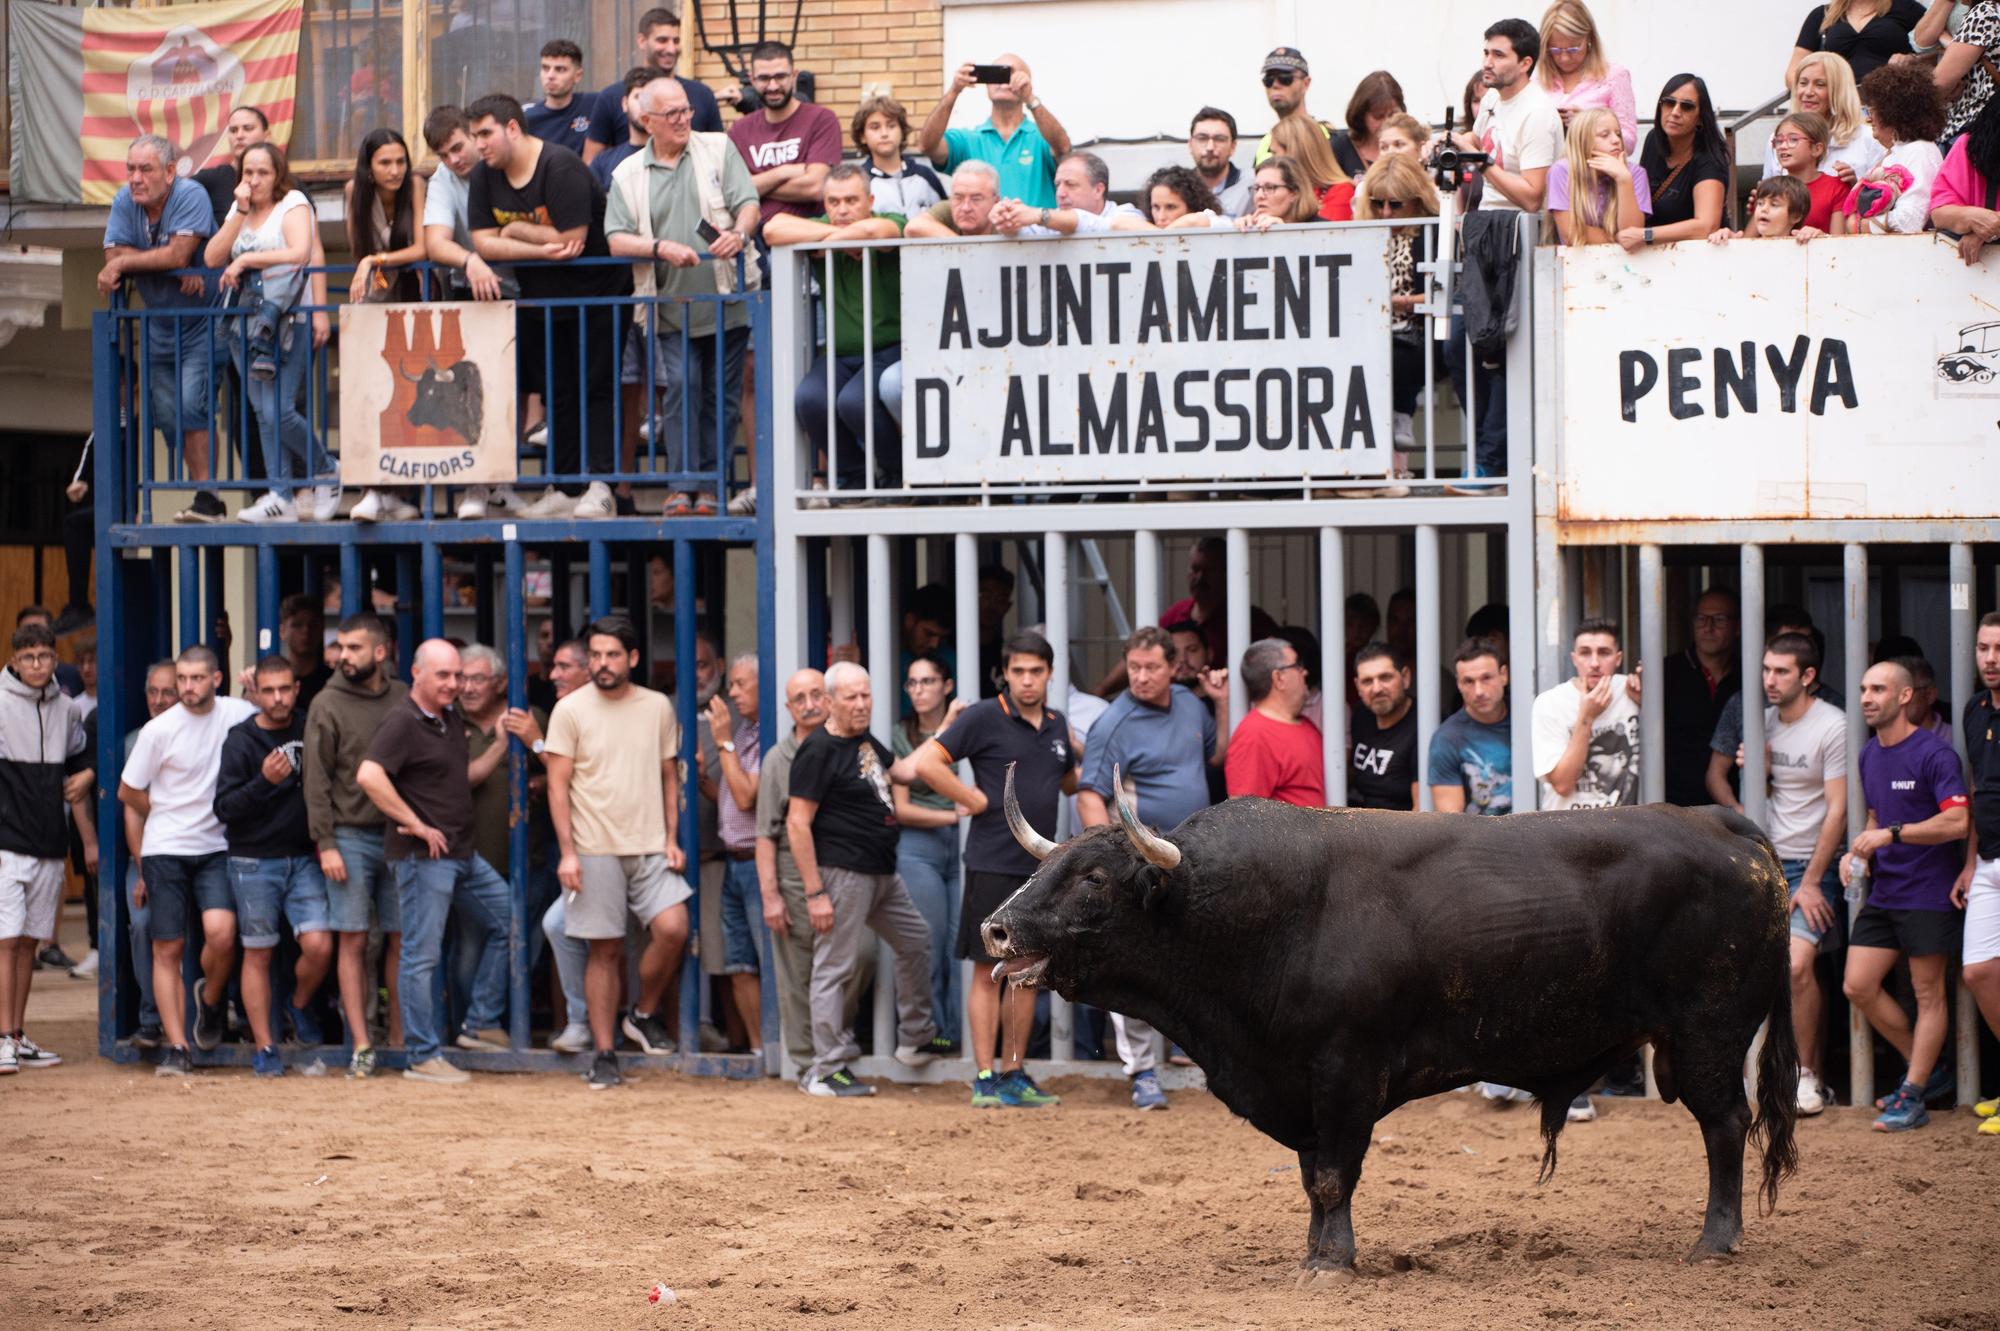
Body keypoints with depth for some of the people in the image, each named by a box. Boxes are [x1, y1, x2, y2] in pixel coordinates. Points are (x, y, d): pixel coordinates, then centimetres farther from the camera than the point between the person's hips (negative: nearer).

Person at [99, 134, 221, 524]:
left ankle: (205, 498, -16)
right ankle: (204, 493, 10)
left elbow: (178, 254, -28)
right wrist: (175, 270, -23)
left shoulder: (190, 196, -18)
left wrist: (124, 264, -19)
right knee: (165, 412, 3)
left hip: (202, 320, -7)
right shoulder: (125, 202, -1)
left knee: (191, 403, -18)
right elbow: (114, 253, -12)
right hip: (158, 322, 7)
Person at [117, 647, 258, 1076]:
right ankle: (177, 1046, 4)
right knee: (168, 949, -1)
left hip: (217, 848, 1)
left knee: (221, 931, -20)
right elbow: (129, 792, 6)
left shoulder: (239, 715, -2)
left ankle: (210, 998, 10)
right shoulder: (159, 730, -5)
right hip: (165, 849, -1)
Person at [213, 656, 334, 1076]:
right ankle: (264, 1046, 11)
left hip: (304, 859, 2)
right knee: (258, 955, 3)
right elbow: (224, 807, -10)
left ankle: (299, 1007, 19)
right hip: (254, 863, -2)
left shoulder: (310, 730, 4)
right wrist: (264, 782, -23)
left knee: (319, 946, -10)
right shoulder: (241, 740, -5)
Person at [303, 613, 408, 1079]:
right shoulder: (328, 705, -1)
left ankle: (399, 1037, 11)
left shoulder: (402, 698, 7)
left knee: (400, 938, 4)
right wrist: (325, 843, -10)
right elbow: (317, 779, -3)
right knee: (352, 940, -3)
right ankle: (360, 1044, -2)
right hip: (350, 836, -3)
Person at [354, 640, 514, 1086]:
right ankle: (423, 1057, 0)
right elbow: (368, 776, -26)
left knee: (508, 920, 12)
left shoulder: (452, 719, 14)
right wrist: (416, 825, -21)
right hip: (422, 856, -9)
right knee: (421, 954, -4)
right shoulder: (403, 722, -13)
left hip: (462, 854, 9)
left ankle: (481, 1025, 19)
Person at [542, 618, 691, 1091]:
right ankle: (604, 1055, 9)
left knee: (672, 928, -16)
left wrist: (672, 839, 4)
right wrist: (567, 852, -10)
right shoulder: (571, 710, -2)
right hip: (595, 851, -2)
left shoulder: (658, 707, 7)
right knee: (605, 951, 1)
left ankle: (645, 1015, 8)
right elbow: (558, 784, -3)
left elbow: (669, 776, 13)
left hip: (651, 847, 2)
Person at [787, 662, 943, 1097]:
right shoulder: (818, 751, -15)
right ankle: (827, 1073, -2)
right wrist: (814, 893, -21)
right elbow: (797, 823, -18)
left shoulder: (867, 742, 13)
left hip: (883, 873, 10)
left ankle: (915, 1040, 35)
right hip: (843, 875, -10)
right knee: (834, 966, -6)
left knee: (916, 941, 20)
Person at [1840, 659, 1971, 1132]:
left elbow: (1958, 822, -21)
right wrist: (1857, 853, 5)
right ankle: (1929, 1068, 18)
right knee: (1857, 986, 4)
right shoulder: (1869, 756, 12)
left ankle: (1913, 1096, 4)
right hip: (1883, 893, 8)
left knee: (1928, 993, -1)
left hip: (1929, 894, -8)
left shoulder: (1933, 754, -13)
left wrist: (1891, 834, -25)